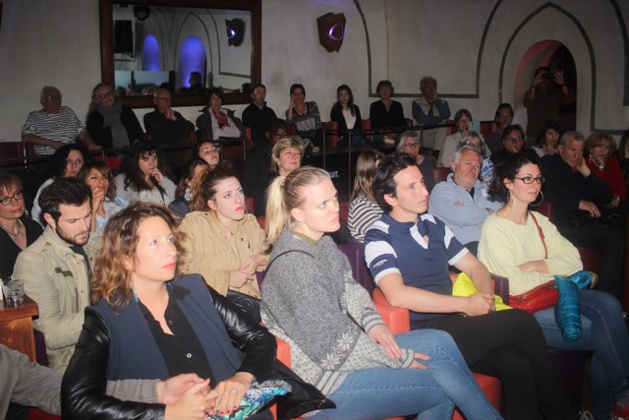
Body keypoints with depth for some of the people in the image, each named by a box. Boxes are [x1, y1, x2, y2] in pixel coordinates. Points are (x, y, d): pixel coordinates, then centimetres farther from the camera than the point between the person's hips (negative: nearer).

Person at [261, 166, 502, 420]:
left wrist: (373, 324, -7)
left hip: (344, 346, 8)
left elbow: (350, 290, 13)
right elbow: (332, 345, -22)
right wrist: (400, 359, -13)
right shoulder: (293, 262, -25)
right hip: (323, 381, -8)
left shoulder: (321, 240, 2)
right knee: (444, 387, -11)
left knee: (440, 342, -7)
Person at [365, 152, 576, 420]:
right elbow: (397, 295, -20)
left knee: (517, 362, -23)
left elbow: (474, 266, 20)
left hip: (454, 323, 6)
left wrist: (486, 295, -4)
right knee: (521, 322, -18)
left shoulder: (433, 225, 17)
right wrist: (466, 304, -17)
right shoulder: (379, 238, -6)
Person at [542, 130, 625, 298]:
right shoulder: (549, 163, 10)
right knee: (616, 237, -28)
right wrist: (579, 203, -15)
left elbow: (607, 196, 23)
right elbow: (546, 192, -10)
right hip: (568, 226, -7)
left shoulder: (581, 170, 29)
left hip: (590, 221, 7)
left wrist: (586, 172, 12)